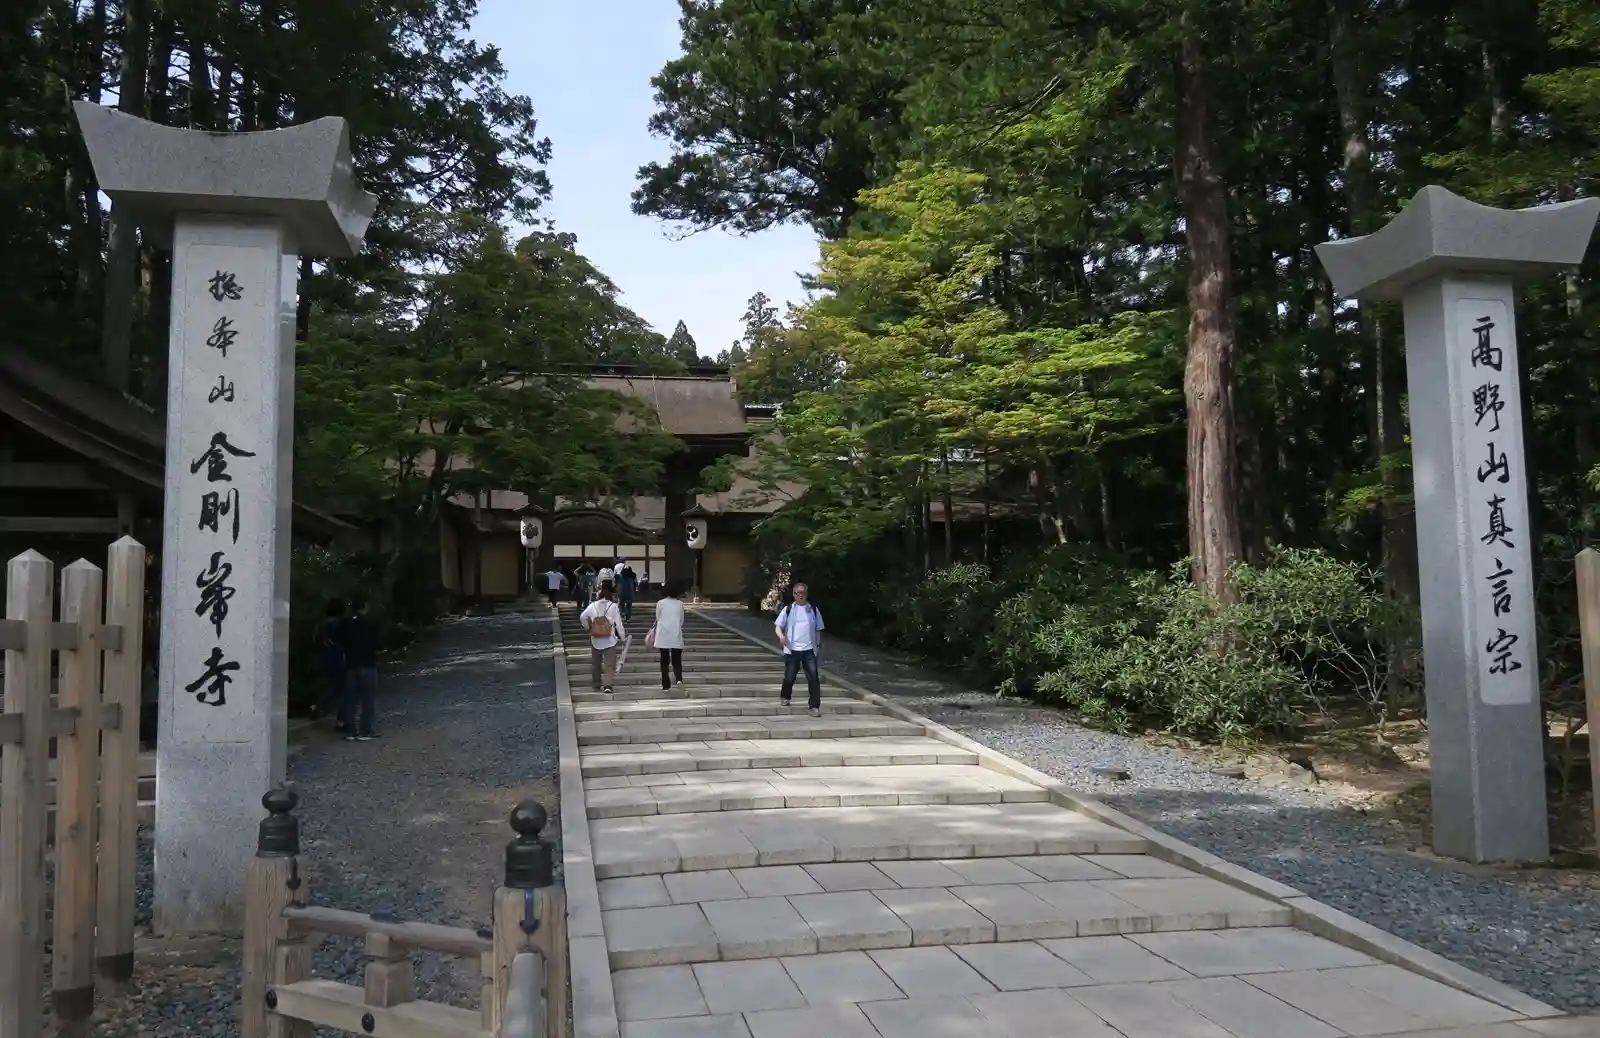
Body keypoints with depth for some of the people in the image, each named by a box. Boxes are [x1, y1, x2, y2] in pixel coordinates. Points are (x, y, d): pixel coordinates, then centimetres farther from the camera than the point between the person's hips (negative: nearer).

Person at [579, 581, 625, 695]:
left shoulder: (593, 606, -2)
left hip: (595, 641, 3)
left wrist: (588, 628, 18)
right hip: (610, 641, -3)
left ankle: (596, 684, 26)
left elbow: (582, 617, 2)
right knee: (609, 664, 0)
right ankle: (607, 685, -14)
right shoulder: (613, 606, -9)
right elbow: (618, 624, -8)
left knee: (596, 664, 17)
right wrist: (622, 636, 2)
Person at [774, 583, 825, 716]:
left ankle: (814, 706, -7)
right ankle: (785, 697, 36)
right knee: (789, 676, 7)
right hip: (792, 649, -1)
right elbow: (778, 626, 4)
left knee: (813, 677, -10)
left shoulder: (813, 610, 8)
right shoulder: (788, 609, 4)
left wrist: (818, 643, 3)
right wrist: (781, 635, -16)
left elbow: (818, 629, 14)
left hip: (809, 649, 1)